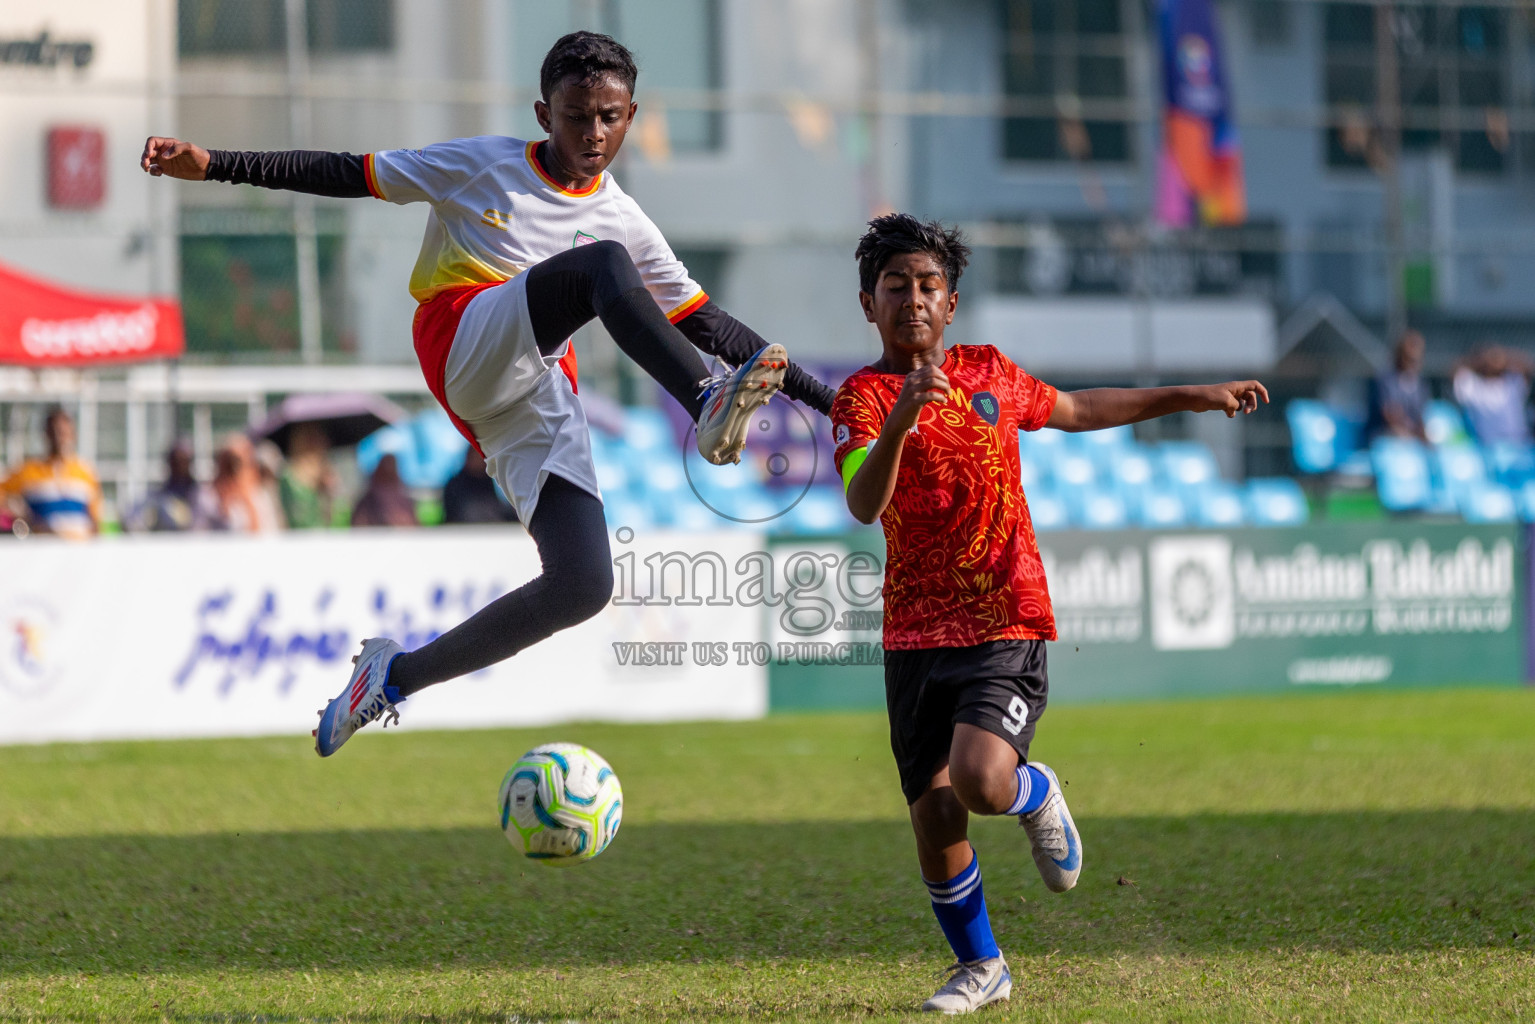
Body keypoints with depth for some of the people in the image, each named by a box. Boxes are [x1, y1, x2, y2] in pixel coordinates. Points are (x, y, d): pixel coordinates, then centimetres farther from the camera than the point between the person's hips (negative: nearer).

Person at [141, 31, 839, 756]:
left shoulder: (623, 220, 18)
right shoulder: (484, 164, 9)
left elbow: (707, 325, 20)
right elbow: (352, 175, 10)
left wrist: (818, 395, 15)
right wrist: (215, 165, 3)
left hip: (538, 401, 5)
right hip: (466, 348, -5)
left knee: (583, 586, -14)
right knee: (603, 264, -29)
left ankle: (398, 673, 5)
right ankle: (710, 410, -47)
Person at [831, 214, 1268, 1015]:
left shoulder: (988, 372, 8)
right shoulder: (862, 397, -4)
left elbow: (1075, 410, 28)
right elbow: (864, 505, -23)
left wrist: (1195, 397, 32)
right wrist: (900, 420, -40)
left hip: (1007, 625, 0)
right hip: (915, 636, 0)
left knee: (978, 780, -23)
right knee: (933, 815, 0)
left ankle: (1037, 798, 14)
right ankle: (979, 968, 23)